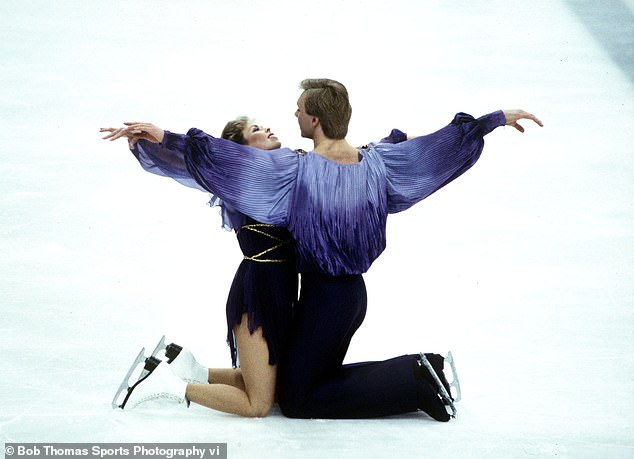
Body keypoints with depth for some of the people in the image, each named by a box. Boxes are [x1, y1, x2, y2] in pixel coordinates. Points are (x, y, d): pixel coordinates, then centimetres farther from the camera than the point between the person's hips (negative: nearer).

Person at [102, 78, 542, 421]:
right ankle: (418, 369, 12)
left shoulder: (298, 170, -22)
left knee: (295, 400, 6)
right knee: (322, 378, 25)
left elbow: (230, 159, -31)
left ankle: (412, 384, -2)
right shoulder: (376, 162, -3)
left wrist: (164, 136, -33)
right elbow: (445, 143, 2)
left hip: (325, 297, -8)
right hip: (354, 291, 8)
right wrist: (498, 117, 14)